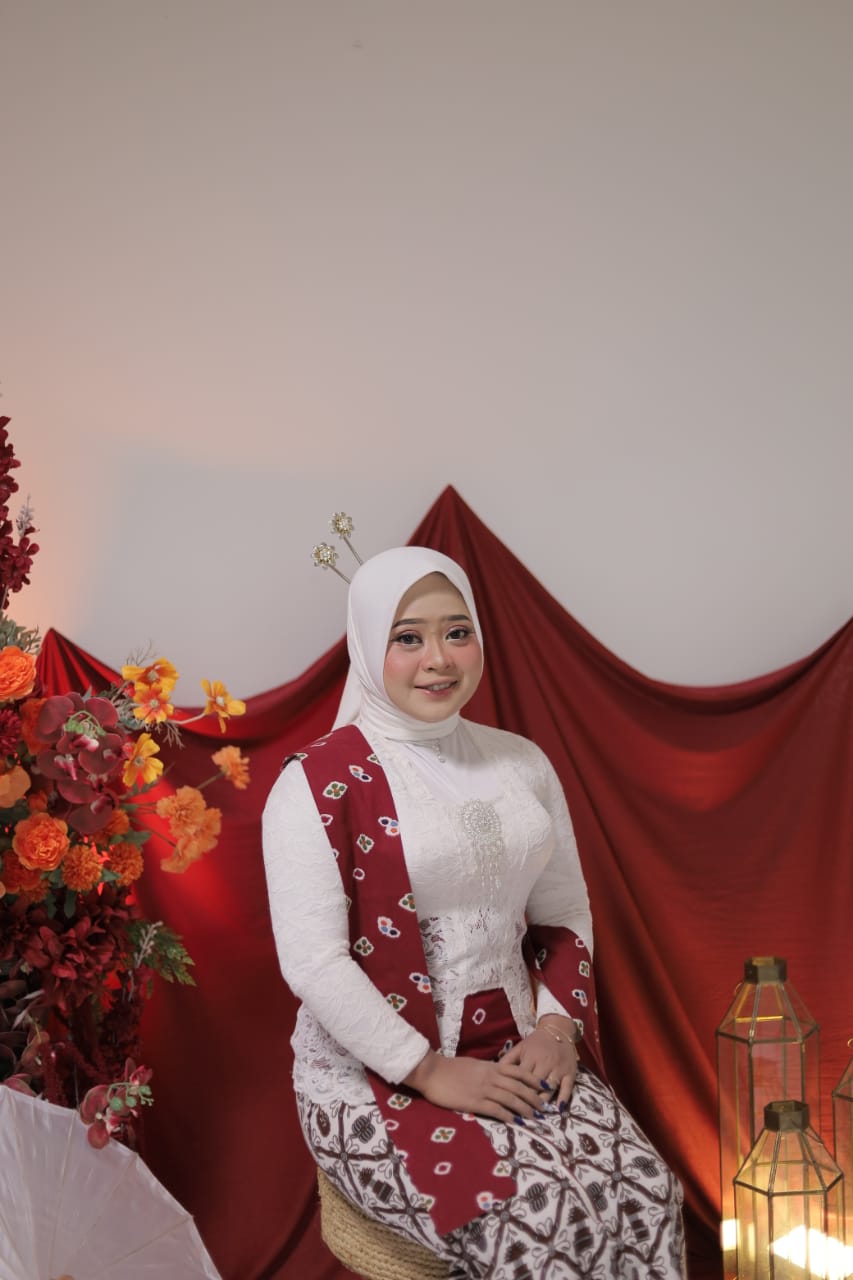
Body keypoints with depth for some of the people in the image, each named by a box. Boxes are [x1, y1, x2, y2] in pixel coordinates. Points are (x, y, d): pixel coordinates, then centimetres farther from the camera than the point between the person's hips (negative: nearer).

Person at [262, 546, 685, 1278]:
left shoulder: (521, 763, 10)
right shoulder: (319, 783, -9)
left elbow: (566, 914, 15)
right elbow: (312, 960, -15)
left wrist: (559, 1027, -2)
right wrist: (429, 1072, -17)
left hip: (514, 1052, 5)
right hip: (373, 1072, -5)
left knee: (647, 1191, -18)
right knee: (531, 1217, -26)